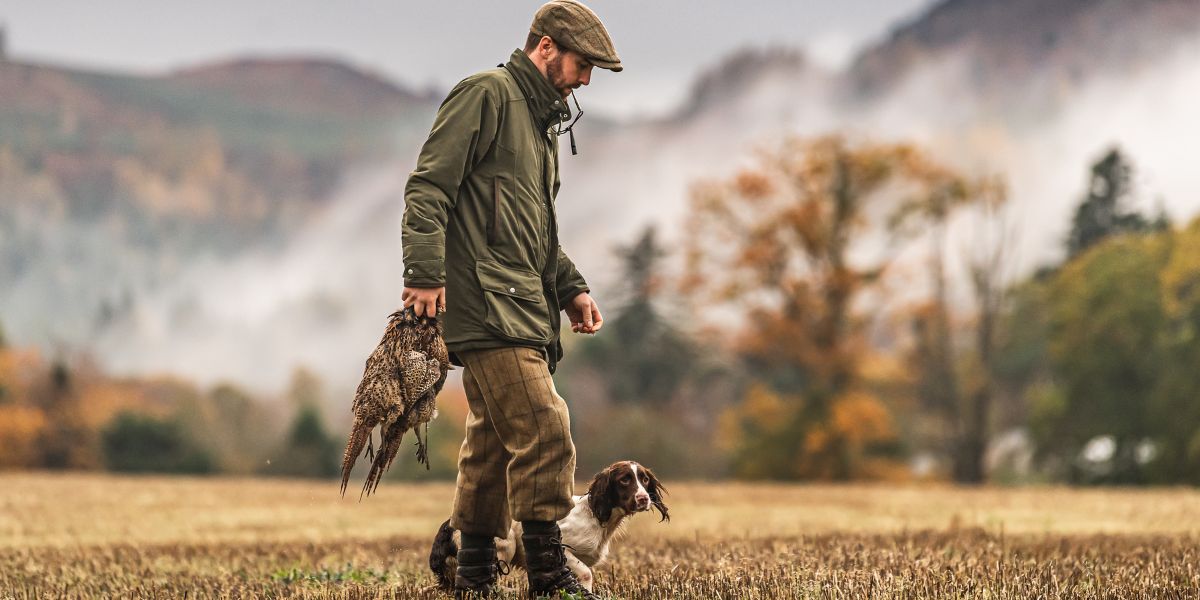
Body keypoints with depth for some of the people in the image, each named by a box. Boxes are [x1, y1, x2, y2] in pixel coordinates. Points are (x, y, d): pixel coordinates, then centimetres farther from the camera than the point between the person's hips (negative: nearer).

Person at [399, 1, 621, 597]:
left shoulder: (542, 122, 26)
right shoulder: (486, 94, -4)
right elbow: (428, 187, -13)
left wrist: (571, 288, 20)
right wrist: (425, 273, -21)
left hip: (524, 310, 10)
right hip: (485, 304, -10)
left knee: (493, 439, 11)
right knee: (543, 429, -16)